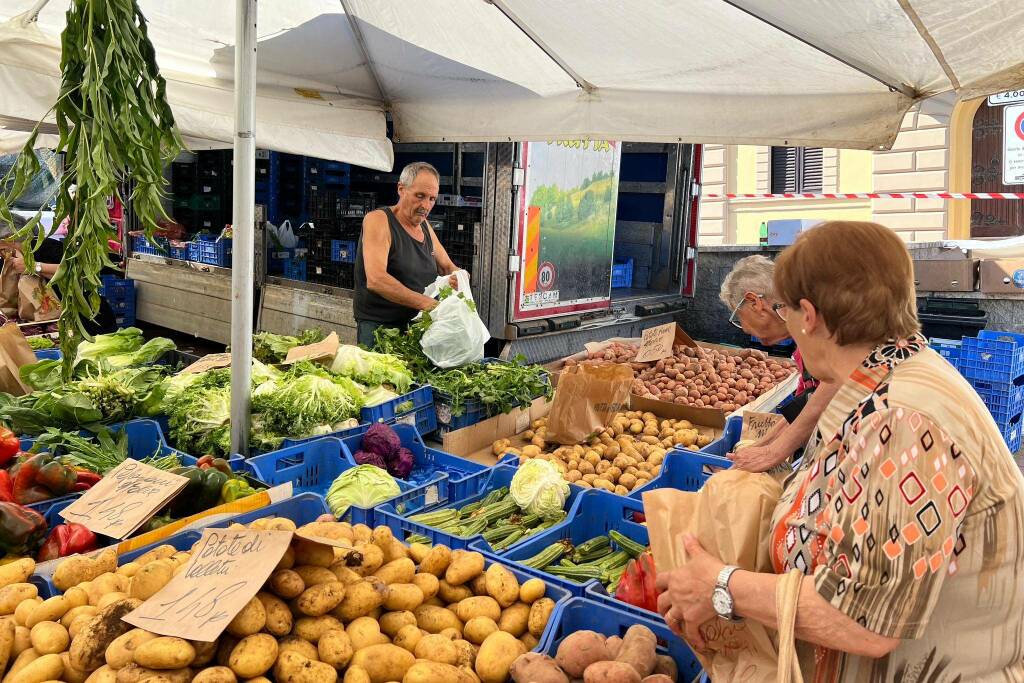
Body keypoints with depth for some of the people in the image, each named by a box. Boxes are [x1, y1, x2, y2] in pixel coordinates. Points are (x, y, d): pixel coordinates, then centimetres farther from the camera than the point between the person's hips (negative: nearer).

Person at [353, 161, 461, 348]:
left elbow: (448, 268, 21)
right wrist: (426, 303, -30)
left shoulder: (425, 227, 14)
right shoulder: (378, 220, -9)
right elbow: (375, 280, -23)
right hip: (378, 326, -6)